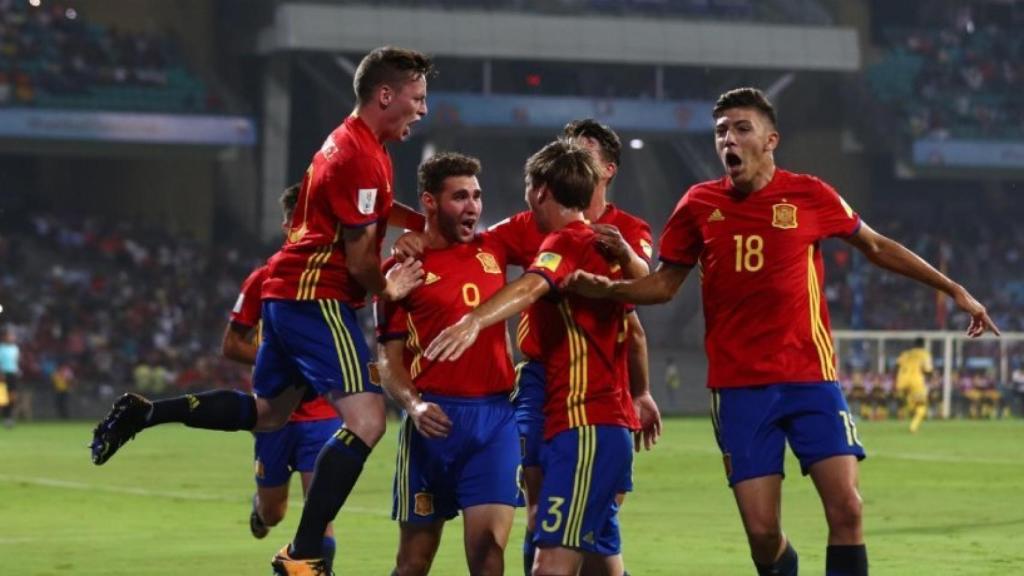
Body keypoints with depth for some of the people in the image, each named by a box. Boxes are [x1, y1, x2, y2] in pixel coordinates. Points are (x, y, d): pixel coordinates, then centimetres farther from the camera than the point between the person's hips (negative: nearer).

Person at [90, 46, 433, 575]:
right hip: (317, 298, -10)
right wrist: (387, 291, 3)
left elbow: (375, 210, 33)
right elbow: (359, 257, -16)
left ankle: (144, 413, 20)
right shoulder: (361, 157, -18)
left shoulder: (353, 142, 15)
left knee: (265, 413, 24)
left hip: (287, 293, 10)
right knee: (365, 421, -16)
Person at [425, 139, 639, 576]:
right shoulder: (604, 244, 18)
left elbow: (532, 286, -31)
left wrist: (474, 321, -48)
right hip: (612, 421, 10)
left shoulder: (567, 241, -9)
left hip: (584, 427, -10)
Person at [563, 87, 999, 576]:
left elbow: (877, 247, 14)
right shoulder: (699, 205, 2)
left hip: (810, 378, 0)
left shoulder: (810, 196, 0)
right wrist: (605, 289, -7)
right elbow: (664, 284, 12)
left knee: (846, 509, -12)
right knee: (762, 532, -4)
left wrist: (952, 289, 15)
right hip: (738, 387, 1)